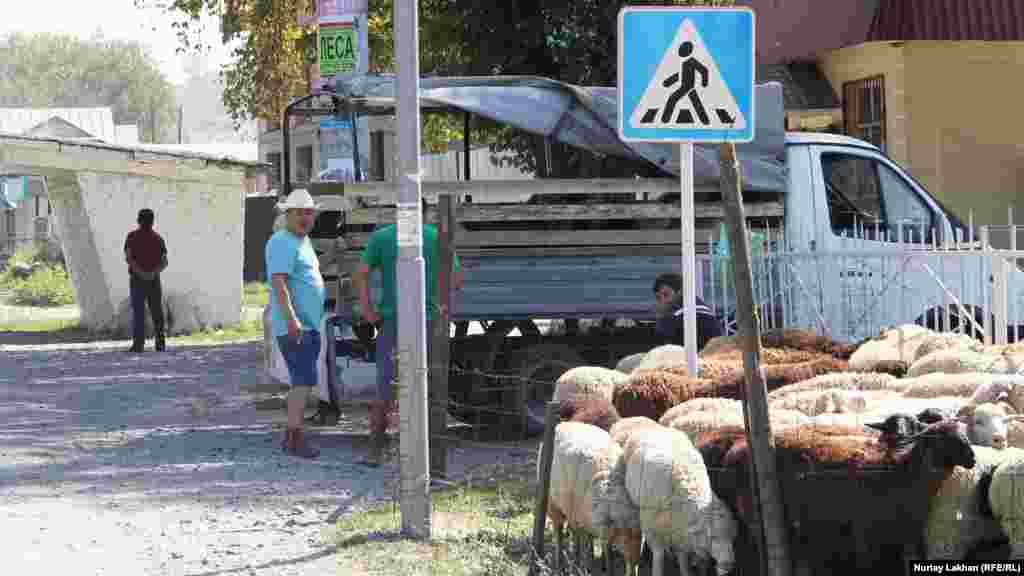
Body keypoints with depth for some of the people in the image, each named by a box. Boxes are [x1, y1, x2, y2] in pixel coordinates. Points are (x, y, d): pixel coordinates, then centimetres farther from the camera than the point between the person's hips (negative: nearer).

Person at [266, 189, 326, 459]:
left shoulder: (304, 241, 19)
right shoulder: (282, 242, -11)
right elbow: (278, 282, -21)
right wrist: (291, 319, -30)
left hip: (310, 325, 10)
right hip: (292, 325, -10)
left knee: (302, 382, 11)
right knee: (304, 380, -15)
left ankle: (290, 436, 16)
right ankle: (295, 439, -17)